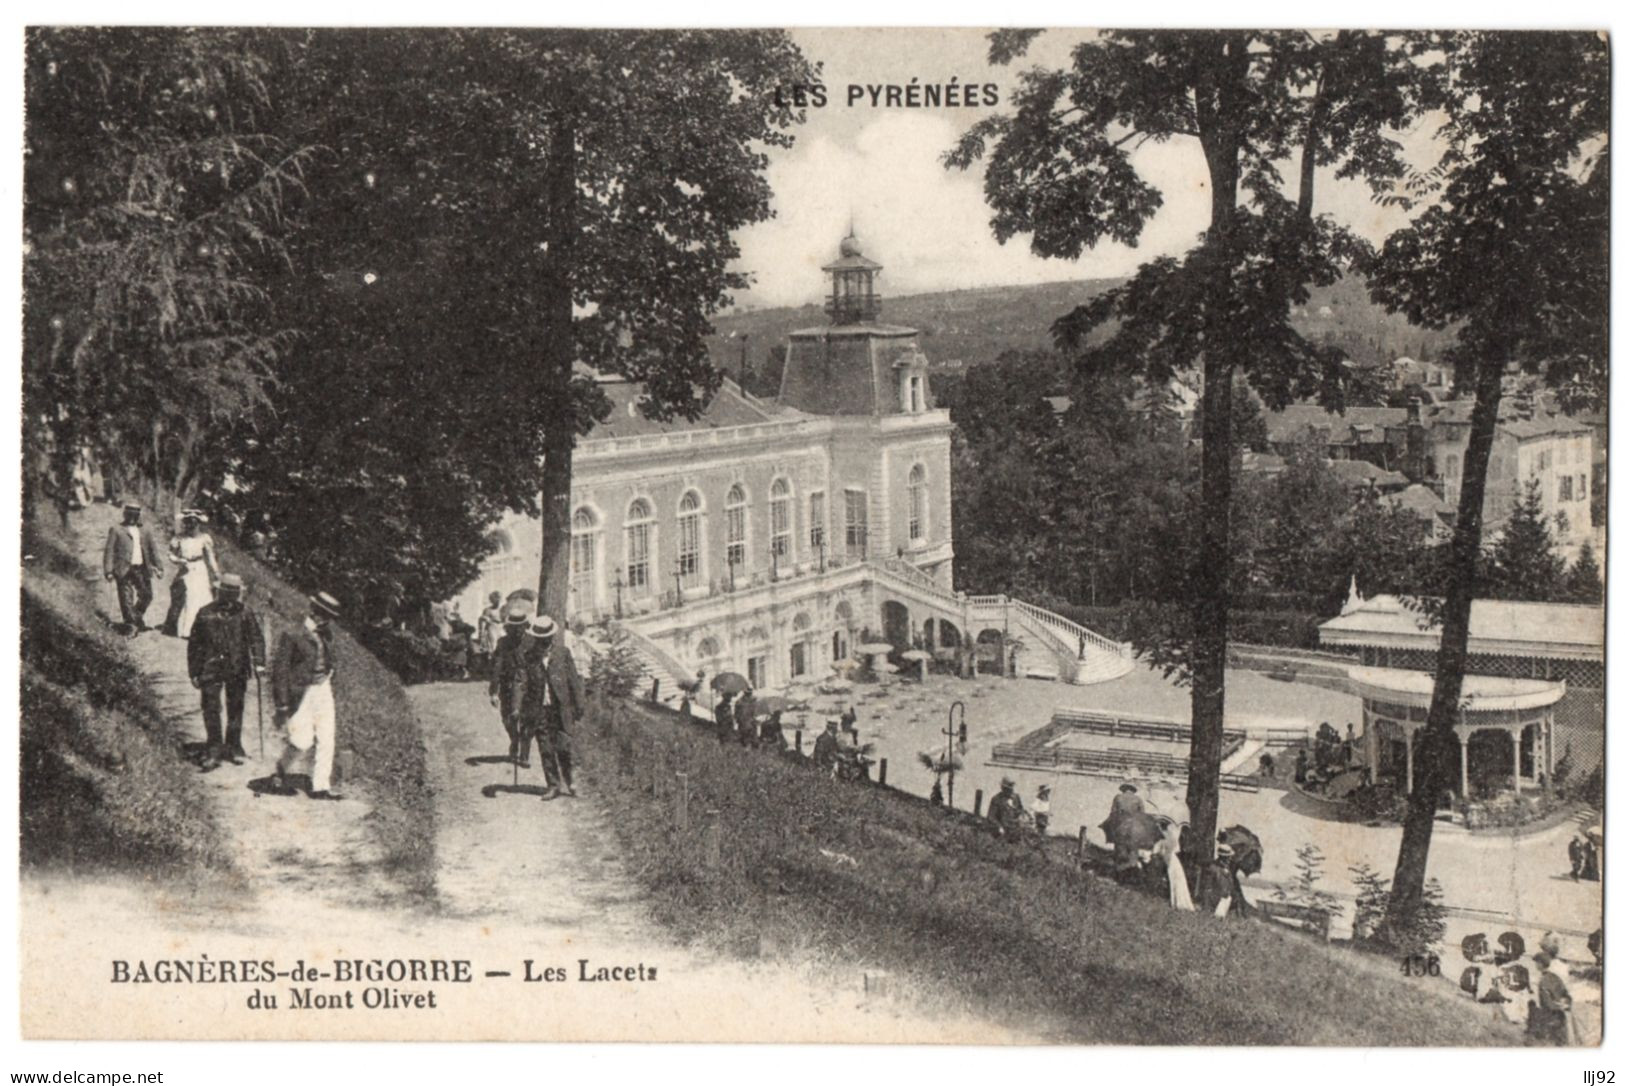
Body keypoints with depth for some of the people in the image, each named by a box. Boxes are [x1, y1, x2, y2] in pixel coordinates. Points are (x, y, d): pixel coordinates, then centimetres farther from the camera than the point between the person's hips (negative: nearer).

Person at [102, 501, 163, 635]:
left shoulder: (144, 531, 15)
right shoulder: (116, 530, 3)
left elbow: (152, 550, 19)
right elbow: (109, 551, -1)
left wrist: (158, 568, 13)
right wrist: (109, 571, -9)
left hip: (142, 569, 4)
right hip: (124, 570, -4)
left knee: (146, 595, 6)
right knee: (126, 599, -4)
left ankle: (138, 616, 32)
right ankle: (131, 625, 2)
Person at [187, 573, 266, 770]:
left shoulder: (245, 614, 3)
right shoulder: (205, 614, 1)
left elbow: (256, 639, 2)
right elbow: (194, 645, 6)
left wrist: (259, 662, -13)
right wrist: (194, 672, 4)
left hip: (238, 671, 1)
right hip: (211, 669, -1)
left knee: (236, 709, 8)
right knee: (211, 709, -7)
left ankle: (233, 748, 21)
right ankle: (214, 750, -2)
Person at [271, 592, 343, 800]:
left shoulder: (325, 635, 9)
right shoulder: (292, 636, -12)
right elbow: (280, 670, -11)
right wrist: (282, 705, -12)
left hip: (323, 689, 7)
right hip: (300, 693, -7)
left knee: (326, 740, 2)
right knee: (302, 740, -8)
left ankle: (320, 787, 7)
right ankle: (281, 767, 20)